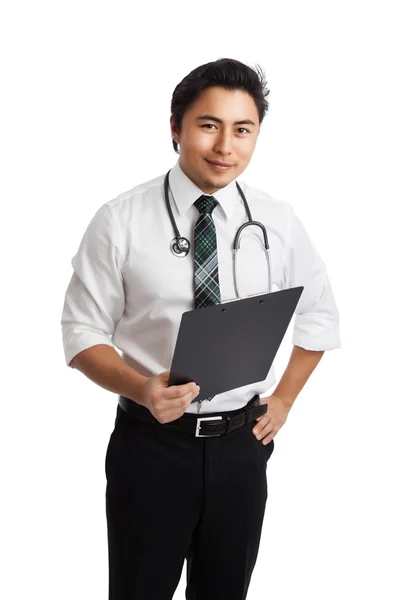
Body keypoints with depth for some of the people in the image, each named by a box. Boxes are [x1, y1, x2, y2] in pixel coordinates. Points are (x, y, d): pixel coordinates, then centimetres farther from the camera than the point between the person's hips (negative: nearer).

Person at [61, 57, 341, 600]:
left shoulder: (278, 222, -1)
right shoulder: (121, 221, -10)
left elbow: (319, 314, 14)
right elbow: (82, 332, -7)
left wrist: (285, 398, 7)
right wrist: (142, 389, -24)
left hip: (242, 444, 3)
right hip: (151, 442, -2)